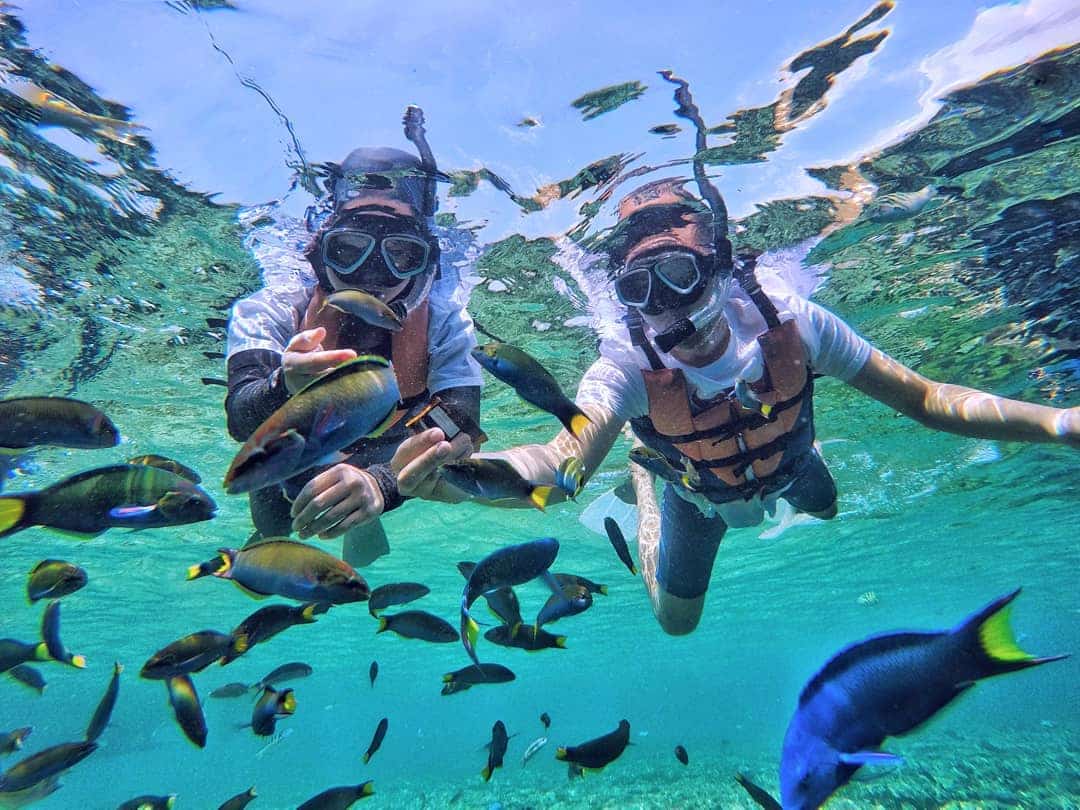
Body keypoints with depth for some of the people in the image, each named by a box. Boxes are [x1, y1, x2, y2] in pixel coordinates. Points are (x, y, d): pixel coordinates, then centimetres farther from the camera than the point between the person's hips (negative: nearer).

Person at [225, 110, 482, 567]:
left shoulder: (443, 319, -27)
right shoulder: (271, 312, -27)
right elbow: (242, 420, -39)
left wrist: (378, 482, -56)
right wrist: (285, 389, -62)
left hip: (388, 459, 1)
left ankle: (363, 524, 18)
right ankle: (272, 532, 21)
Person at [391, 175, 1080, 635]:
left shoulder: (788, 323, -36)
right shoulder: (626, 368, -42)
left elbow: (925, 398, -26)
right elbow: (567, 458, -59)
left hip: (787, 468, 2)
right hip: (700, 499, -2)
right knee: (676, 620, 17)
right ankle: (645, 485, 36)